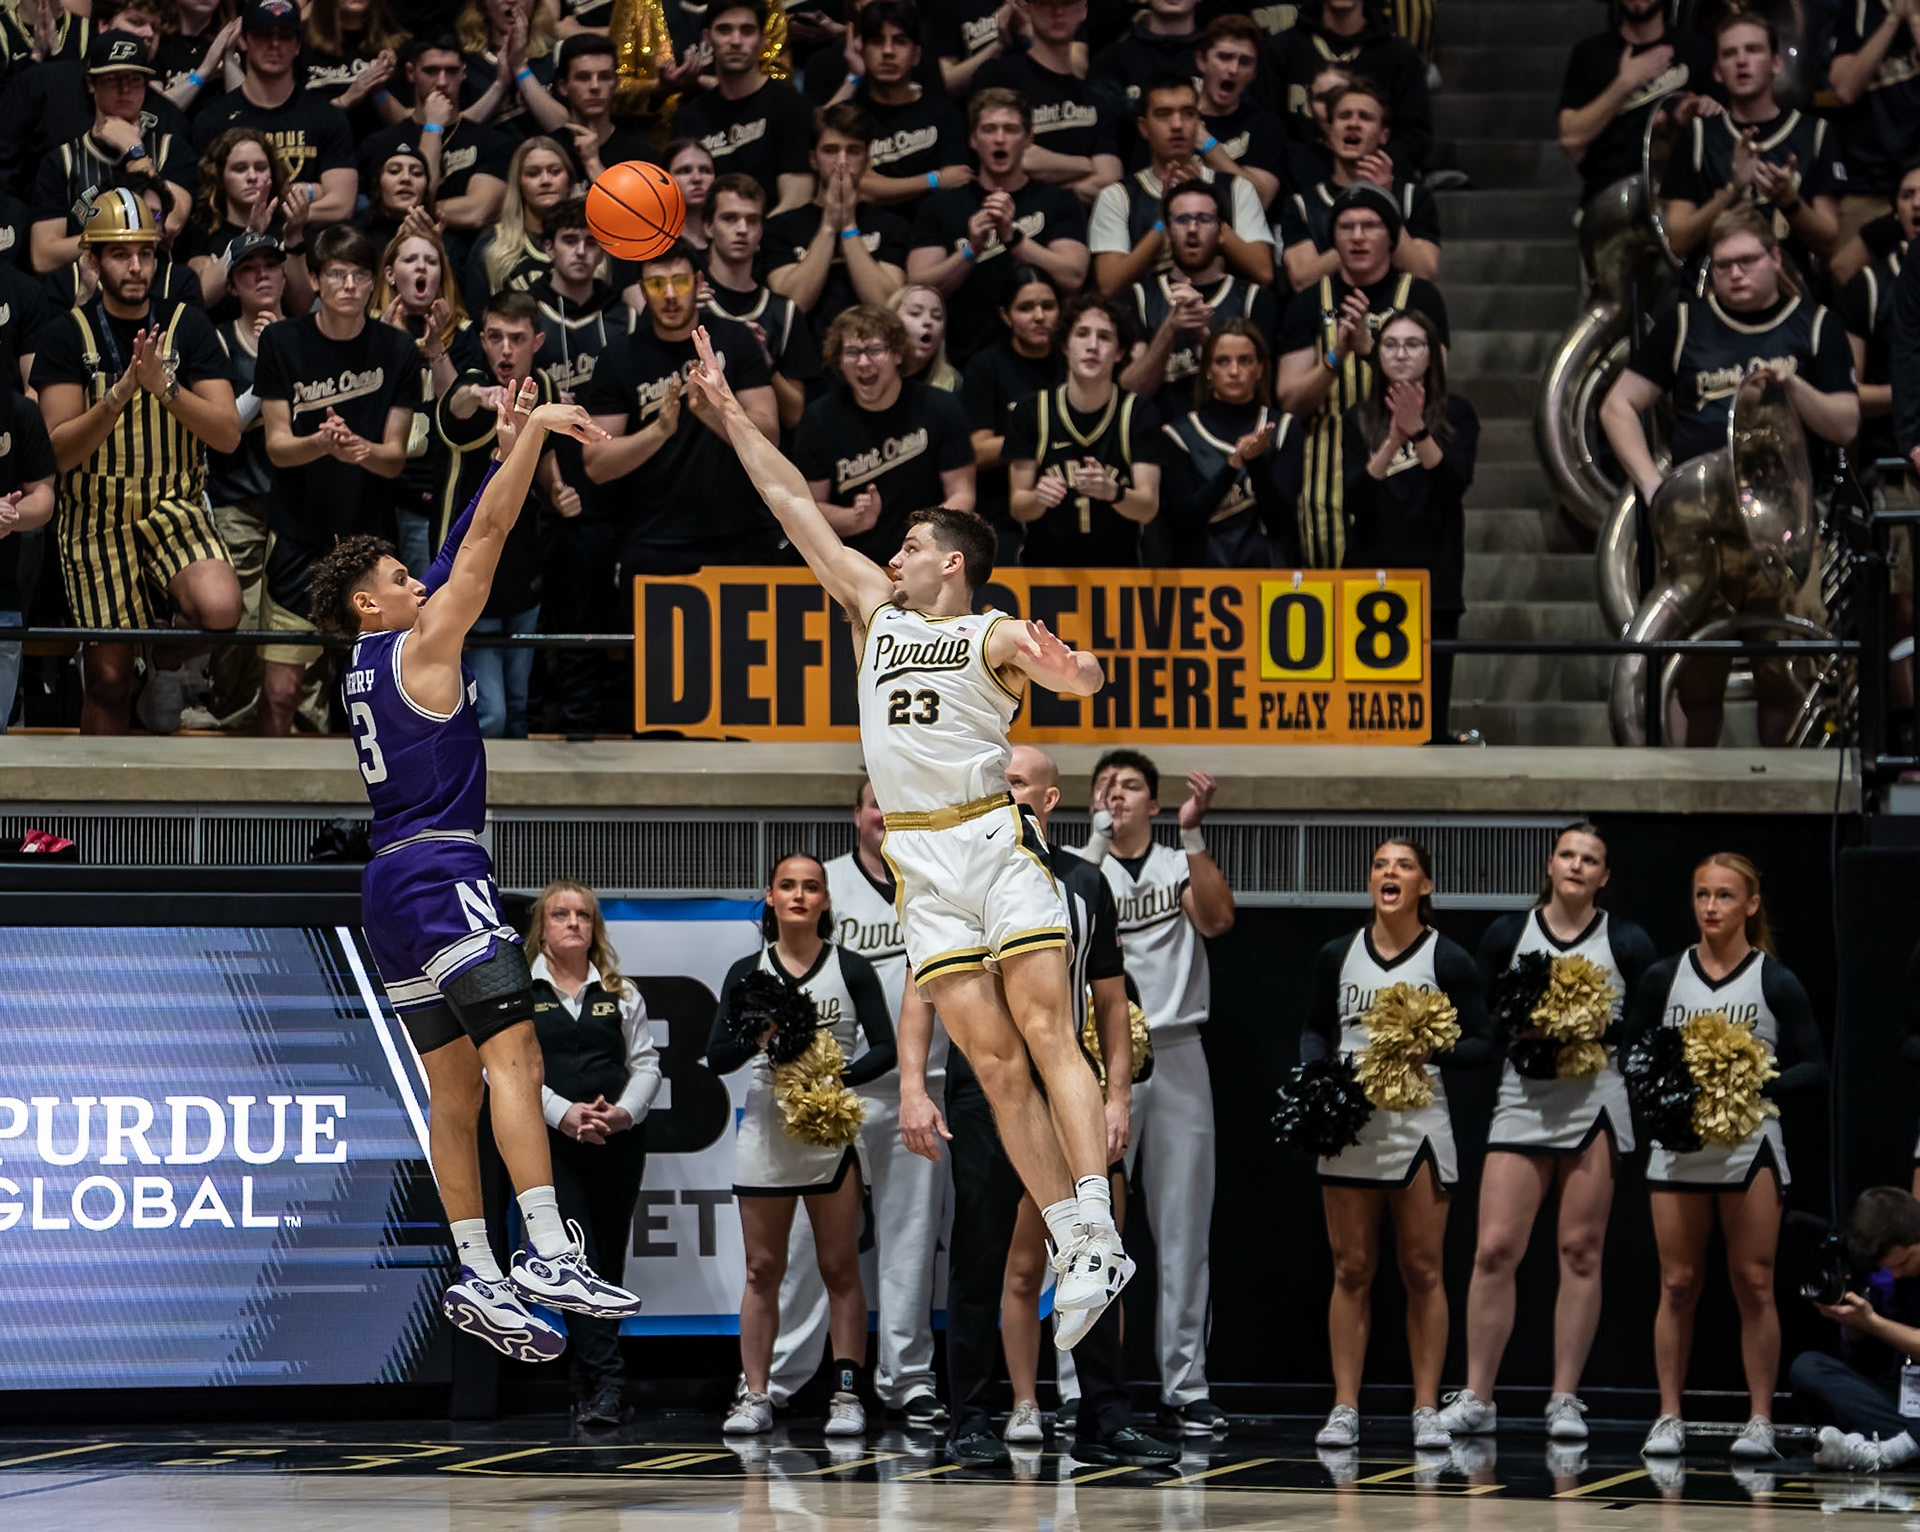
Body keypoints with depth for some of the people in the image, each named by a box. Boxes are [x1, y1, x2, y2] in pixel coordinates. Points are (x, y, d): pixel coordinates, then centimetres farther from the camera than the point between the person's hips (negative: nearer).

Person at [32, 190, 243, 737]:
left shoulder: (187, 327, 0)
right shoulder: (68, 336, -2)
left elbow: (228, 435, -7)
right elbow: (60, 451, -10)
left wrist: (164, 386, -23)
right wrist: (120, 394, -25)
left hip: (175, 507, 0)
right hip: (96, 519, 0)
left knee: (219, 609, -29)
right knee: (109, 678, 0)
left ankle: (170, 660, 5)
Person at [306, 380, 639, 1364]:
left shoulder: (367, 664, 19)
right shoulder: (421, 645, -3)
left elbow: (468, 544, 25)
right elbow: (487, 538, -8)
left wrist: (509, 453, 25)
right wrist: (533, 433, -5)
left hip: (391, 883, 10)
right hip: (441, 870, -10)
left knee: (453, 1091, 6)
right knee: (511, 1051, -19)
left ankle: (480, 1276, 1)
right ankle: (548, 1253, -31)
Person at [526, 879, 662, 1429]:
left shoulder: (620, 992, 15)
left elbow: (646, 1063, 12)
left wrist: (623, 1112, -9)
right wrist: (564, 1113, -14)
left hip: (617, 1141, 3)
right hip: (550, 1142, -3)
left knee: (608, 1261, 4)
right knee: (579, 1259, -15)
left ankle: (587, 1387, 9)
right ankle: (605, 1383, -21)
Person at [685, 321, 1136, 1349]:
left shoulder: (995, 636, 2)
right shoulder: (877, 612, 17)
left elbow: (1084, 680, -17)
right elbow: (797, 506, 20)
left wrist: (1068, 668, -41)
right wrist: (730, 414, 20)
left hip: (996, 841, -4)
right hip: (922, 869, 4)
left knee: (1047, 1035, -14)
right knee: (994, 1063, -4)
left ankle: (1098, 1233, -23)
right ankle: (1076, 1258, -6)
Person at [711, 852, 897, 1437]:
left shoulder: (852, 971, 3)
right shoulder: (747, 973, 6)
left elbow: (885, 1047, -1)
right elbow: (717, 1056, 2)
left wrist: (844, 1075, -19)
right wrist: (758, 1036, -17)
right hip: (765, 1131, 1)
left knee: (839, 1267, 0)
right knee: (763, 1269, 3)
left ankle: (847, 1395, 2)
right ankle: (755, 1398, 6)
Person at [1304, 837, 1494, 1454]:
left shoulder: (1447, 959, 0)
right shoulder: (1338, 956, 9)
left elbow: (1482, 1044, 0)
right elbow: (1315, 1031, 18)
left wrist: (1431, 1050, -17)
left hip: (1419, 1121, -2)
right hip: (1349, 1122, 2)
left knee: (1422, 1272, 0)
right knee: (1351, 1270, 3)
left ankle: (1426, 1410, 5)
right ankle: (1344, 1409, 6)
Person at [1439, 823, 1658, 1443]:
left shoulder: (1626, 943, 5)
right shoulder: (1507, 934, 8)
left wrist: (1606, 1030, -11)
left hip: (1595, 1105, -1)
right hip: (1522, 1102, 1)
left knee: (1580, 1252, 0)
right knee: (1494, 1250, -7)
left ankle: (1565, 1400, 6)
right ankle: (1475, 1397, 0)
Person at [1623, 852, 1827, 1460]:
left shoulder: (1775, 983, 0)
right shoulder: (1663, 977, 6)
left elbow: (1815, 1066, 1)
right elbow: (1629, 1053, 11)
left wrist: (1764, 1081, -15)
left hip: (1749, 1144, -2)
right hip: (1677, 1145, 2)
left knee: (1754, 1285, -1)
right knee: (1677, 1286, 3)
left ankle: (1760, 1420, 3)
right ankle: (1669, 1418, 9)